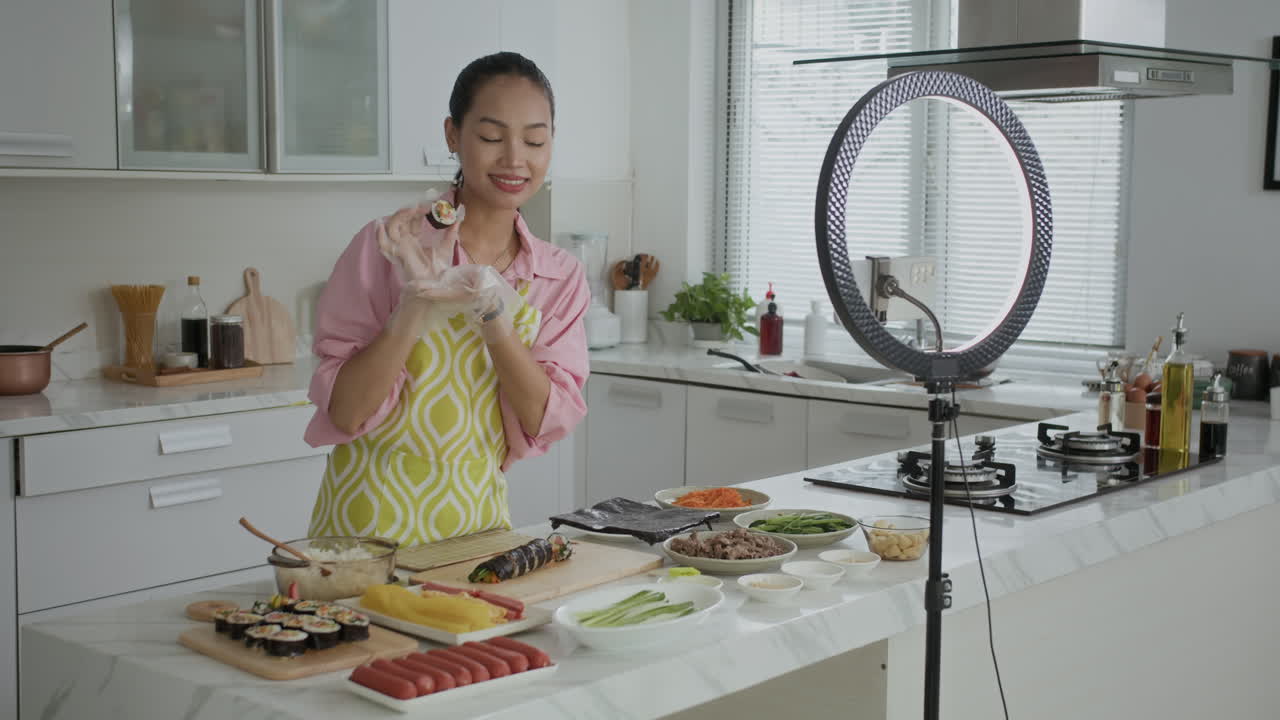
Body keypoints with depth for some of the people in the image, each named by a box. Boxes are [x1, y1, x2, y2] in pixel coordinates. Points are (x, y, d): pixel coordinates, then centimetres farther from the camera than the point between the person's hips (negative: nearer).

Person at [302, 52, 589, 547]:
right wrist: (417, 302, -21)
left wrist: (492, 313, -18)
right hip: (372, 522, -3)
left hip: (478, 520, 3)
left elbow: (543, 421, -5)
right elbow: (344, 413, -10)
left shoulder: (561, 276, 3)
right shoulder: (389, 247, -7)